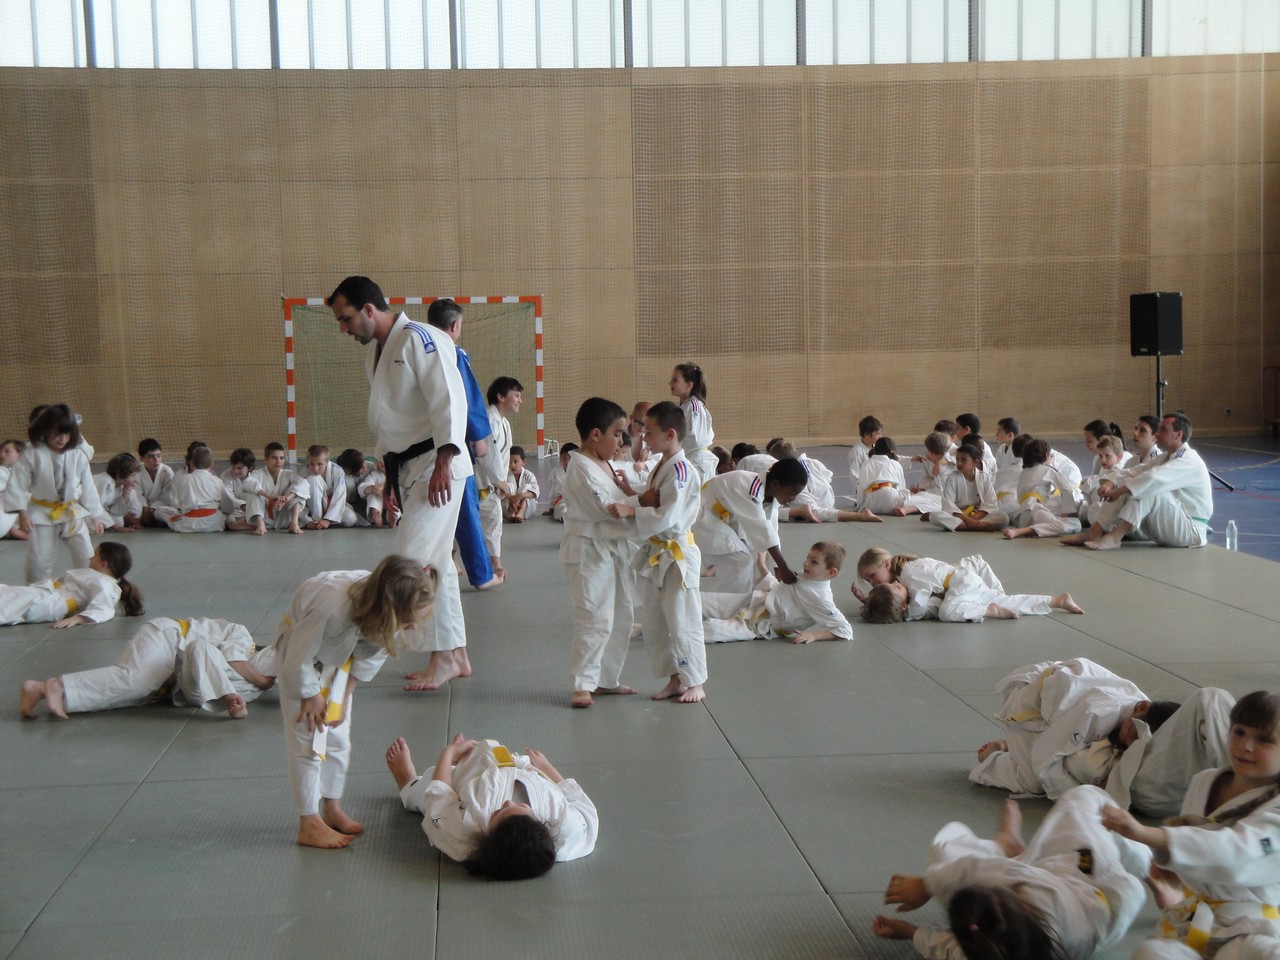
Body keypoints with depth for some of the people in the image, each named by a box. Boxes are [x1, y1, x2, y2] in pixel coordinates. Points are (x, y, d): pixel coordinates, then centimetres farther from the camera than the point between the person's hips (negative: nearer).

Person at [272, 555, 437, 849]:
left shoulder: (389, 609, -28)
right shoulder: (332, 607, -46)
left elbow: (370, 658, -7)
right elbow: (298, 660, -30)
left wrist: (343, 696, -6)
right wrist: (311, 696, -14)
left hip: (339, 655, 5)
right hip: (299, 646, -5)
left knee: (338, 739, 11)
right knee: (307, 742, -3)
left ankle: (332, 809, 27)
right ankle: (309, 825, 7)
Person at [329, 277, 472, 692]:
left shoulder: (419, 339, -13)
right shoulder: (374, 351, 16)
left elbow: (449, 399, -20)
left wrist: (443, 460, -26)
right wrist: (390, 475, 23)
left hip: (437, 464, -9)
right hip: (408, 466, 10)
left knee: (416, 558, -14)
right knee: (434, 560, 12)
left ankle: (444, 656, -5)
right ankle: (455, 656, 19)